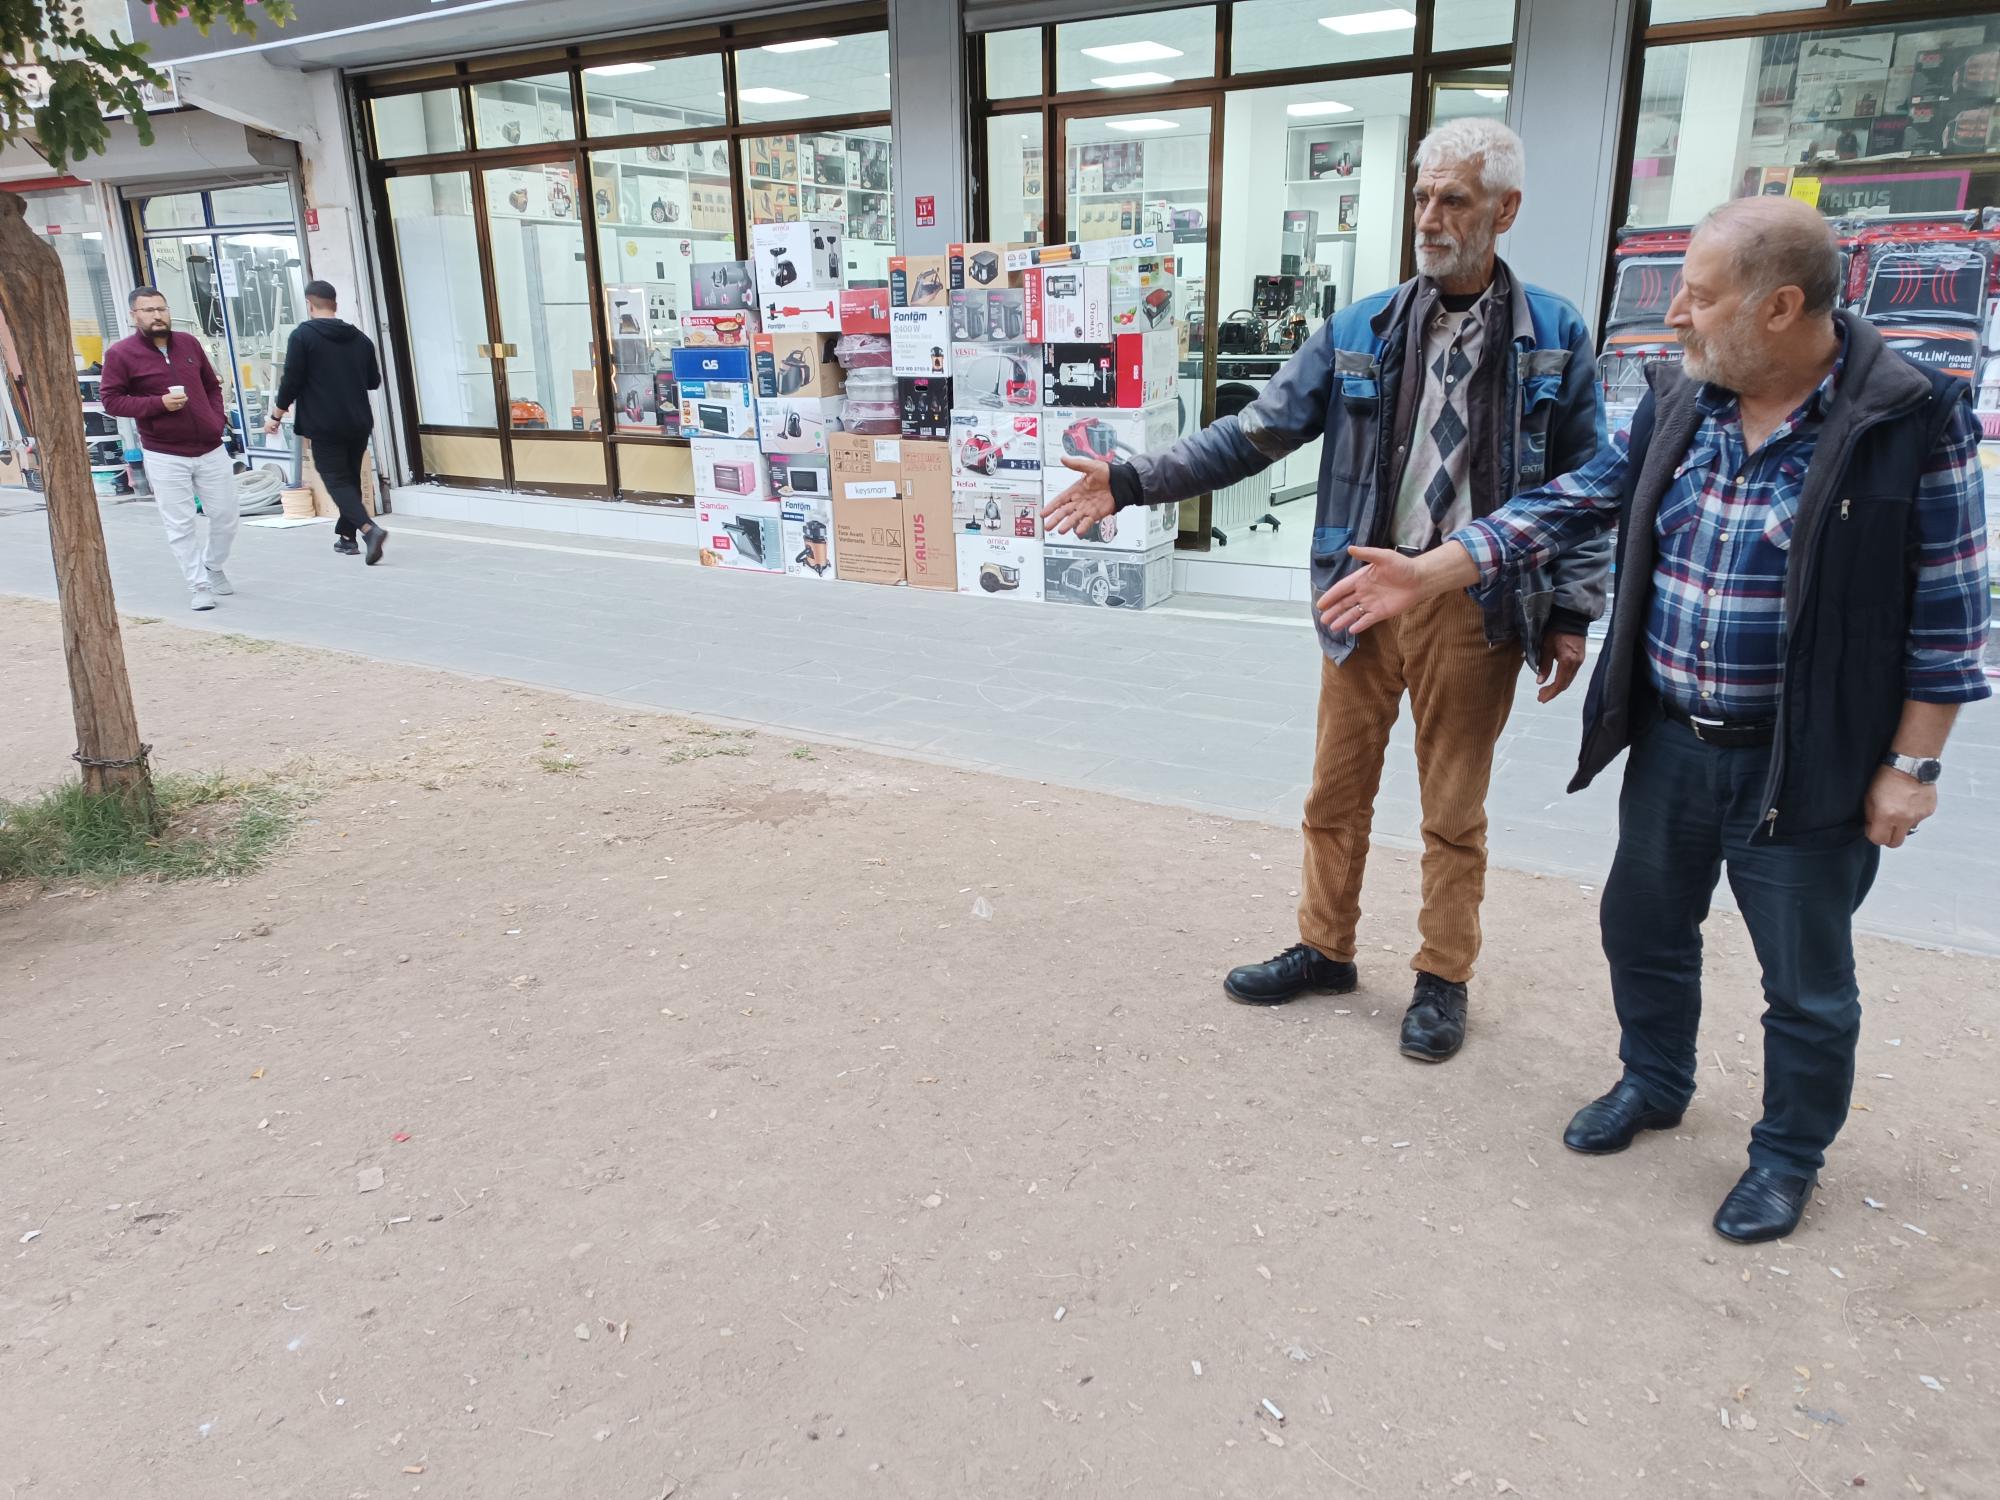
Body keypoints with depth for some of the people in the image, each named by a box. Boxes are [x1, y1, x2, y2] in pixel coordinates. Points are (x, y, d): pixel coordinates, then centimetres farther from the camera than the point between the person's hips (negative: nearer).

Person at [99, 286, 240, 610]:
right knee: (180, 525, -2)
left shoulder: (189, 343, 9)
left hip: (211, 449, 4)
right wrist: (158, 403, -18)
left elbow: (212, 386, 19)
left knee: (226, 516, 9)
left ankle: (214, 567, 33)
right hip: (165, 457, -4)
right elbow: (110, 399, -6)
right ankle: (198, 585, 7)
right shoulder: (121, 353, -4)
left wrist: (218, 419, 4)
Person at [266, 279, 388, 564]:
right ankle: (347, 536, 21)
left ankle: (369, 528, -24)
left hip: (325, 425, -5)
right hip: (359, 423, 5)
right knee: (351, 477, 17)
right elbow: (374, 380, 15)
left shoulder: (303, 335, -6)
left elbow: (291, 381, -9)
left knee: (337, 481, -4)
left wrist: (275, 417, 3)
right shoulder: (360, 337, 9)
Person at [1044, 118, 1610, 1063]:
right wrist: (1132, 481, -7)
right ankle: (1325, 949, 32)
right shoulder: (1360, 332, 4)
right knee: (1336, 791, 13)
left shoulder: (1553, 339, 0)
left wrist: (1571, 613, -2)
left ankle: (1442, 979, 27)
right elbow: (1257, 433, 1)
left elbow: (1583, 487, 3)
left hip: (1475, 610, -2)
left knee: (1454, 810, 9)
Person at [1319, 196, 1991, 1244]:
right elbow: (1573, 505, 5)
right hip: (1669, 740, 5)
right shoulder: (1676, 401, 0)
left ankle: (1789, 1154, 35)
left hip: (1807, 763, -5)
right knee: (1643, 925, 21)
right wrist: (1427, 575, -1)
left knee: (1805, 980, 11)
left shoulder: (1912, 421, -16)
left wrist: (1912, 765, -11)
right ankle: (1653, 1083, 47)